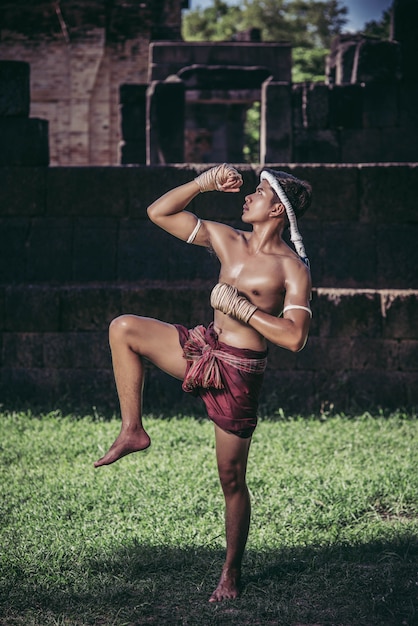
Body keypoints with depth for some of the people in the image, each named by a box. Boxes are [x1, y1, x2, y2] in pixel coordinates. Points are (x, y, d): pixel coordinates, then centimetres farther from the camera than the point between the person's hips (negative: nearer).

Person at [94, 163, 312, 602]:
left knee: (231, 478, 2)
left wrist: (240, 306, -20)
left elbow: (294, 338, -22)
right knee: (123, 328, -8)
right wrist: (204, 183, 2)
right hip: (202, 348, 6)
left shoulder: (291, 268, -11)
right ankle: (132, 431, -2)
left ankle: (231, 573, 18)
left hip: (239, 371, -6)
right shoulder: (227, 240, 7)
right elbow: (159, 212, 10)